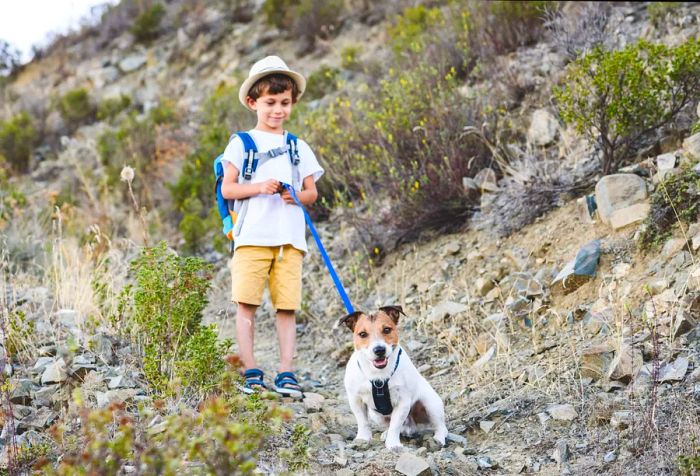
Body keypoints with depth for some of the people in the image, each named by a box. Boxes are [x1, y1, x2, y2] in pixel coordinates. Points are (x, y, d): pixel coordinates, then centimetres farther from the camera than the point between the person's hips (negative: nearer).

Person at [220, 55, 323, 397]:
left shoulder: (299, 147, 18)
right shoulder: (242, 143, 9)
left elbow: (312, 192, 17)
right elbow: (227, 189, 2)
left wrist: (299, 196, -6)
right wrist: (259, 187, -14)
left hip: (290, 237, 2)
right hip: (253, 235, -2)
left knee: (287, 306, -2)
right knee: (246, 303, -6)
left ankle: (286, 373, 1)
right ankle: (251, 372, 1)